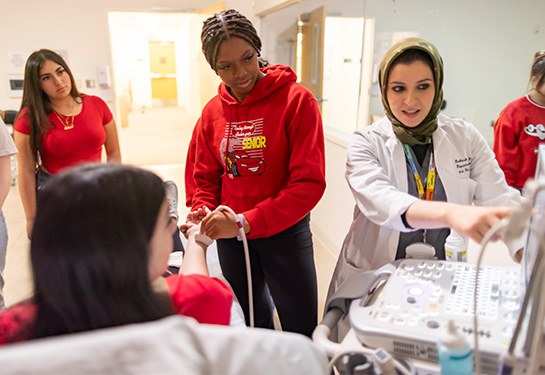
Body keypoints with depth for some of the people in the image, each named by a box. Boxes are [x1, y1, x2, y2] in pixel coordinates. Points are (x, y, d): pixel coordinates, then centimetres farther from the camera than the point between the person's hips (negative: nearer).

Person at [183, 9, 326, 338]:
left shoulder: (296, 100, -14)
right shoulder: (212, 112, 1)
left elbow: (309, 183, -21)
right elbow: (204, 177, 9)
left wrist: (245, 222, -25)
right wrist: (203, 212, -12)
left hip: (285, 230, -4)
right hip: (230, 237, 4)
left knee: (302, 331, 9)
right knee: (253, 320, 24)